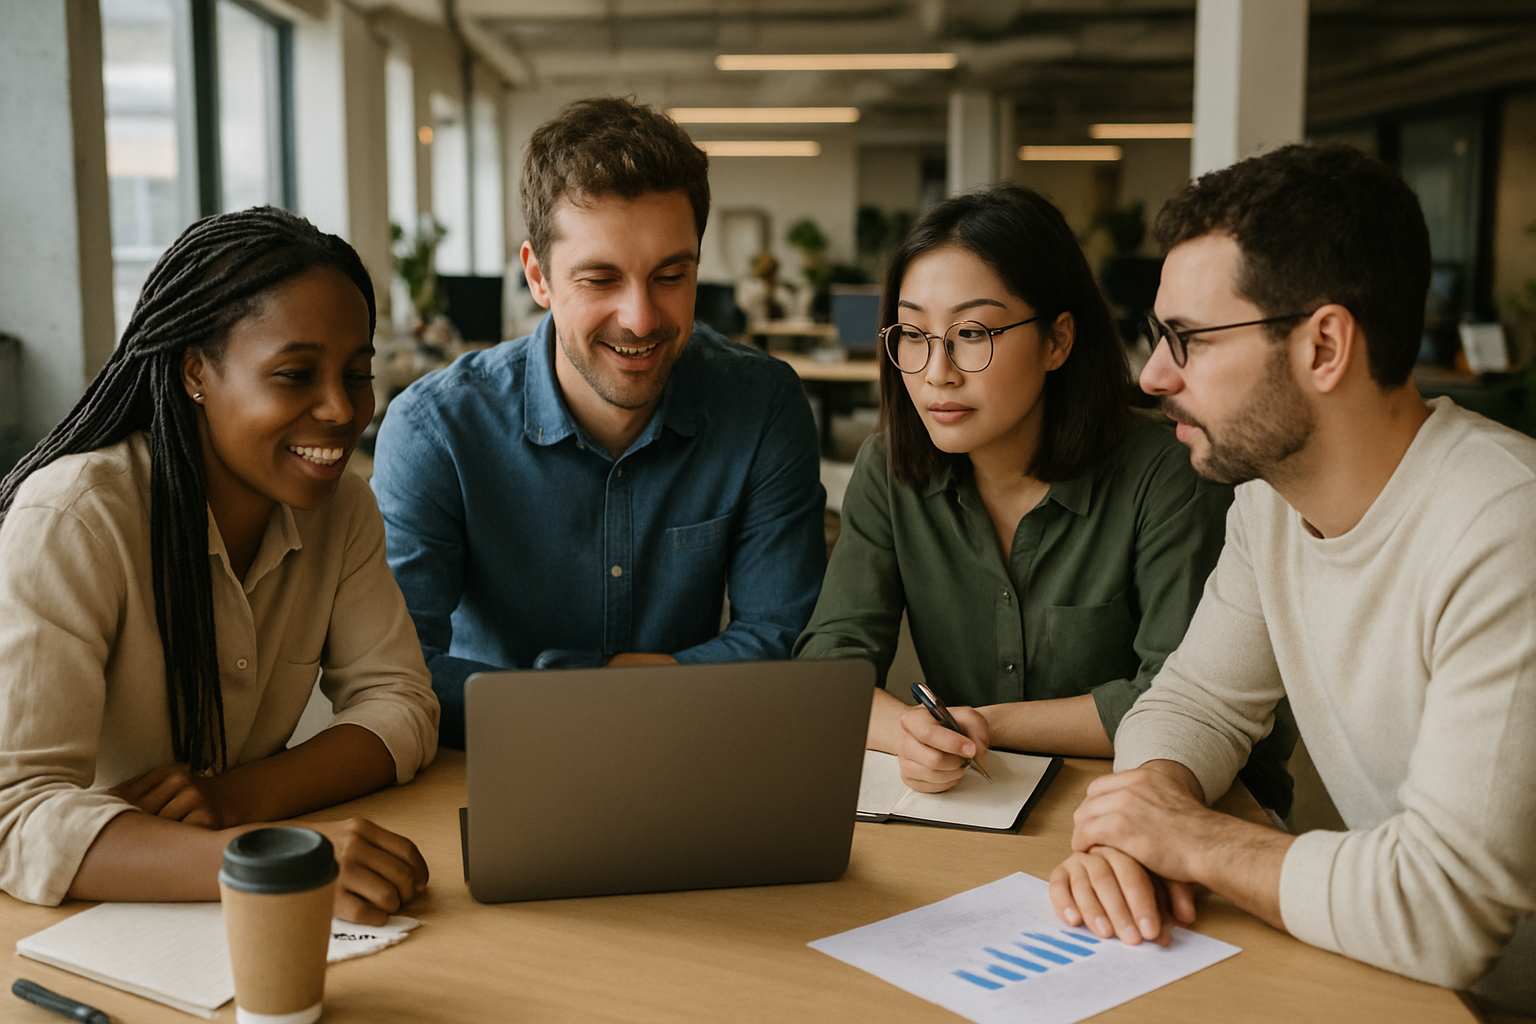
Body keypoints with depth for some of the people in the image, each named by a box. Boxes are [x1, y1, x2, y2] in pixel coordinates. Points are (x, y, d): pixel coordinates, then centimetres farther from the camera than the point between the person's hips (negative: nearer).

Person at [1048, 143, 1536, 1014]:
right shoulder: (1271, 495, -1)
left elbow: (1446, 909, -31)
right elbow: (1197, 703, 7)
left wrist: (1188, 837, -18)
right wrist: (1133, 825, -14)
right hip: (1373, 960, 6)